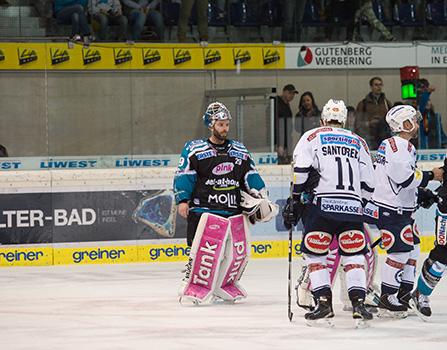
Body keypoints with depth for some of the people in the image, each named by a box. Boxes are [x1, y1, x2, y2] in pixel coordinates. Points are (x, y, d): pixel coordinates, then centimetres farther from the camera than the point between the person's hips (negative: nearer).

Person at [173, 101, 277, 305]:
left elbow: (251, 177, 19)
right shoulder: (194, 150, 2)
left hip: (233, 210, 5)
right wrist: (182, 200, -9)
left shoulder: (240, 152, 16)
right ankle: (192, 287, -7)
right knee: (203, 249, -16)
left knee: (239, 250, 3)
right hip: (203, 209, -5)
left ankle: (224, 284, 20)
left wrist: (261, 199, 11)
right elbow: (183, 177, 0)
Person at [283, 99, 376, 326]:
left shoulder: (312, 137, 11)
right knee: (353, 256, 9)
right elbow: (368, 183, 18)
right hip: (353, 206, 3)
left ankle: (323, 301, -3)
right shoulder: (358, 142, 21)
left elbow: (301, 169, -3)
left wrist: (295, 199, 5)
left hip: (323, 204, -3)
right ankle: (358, 302, -4)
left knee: (314, 254, 7)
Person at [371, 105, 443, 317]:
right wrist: (430, 176, -14)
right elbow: (404, 178, -24)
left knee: (412, 250, 13)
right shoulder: (397, 146, -17)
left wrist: (422, 194, 15)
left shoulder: (404, 146, 18)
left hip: (402, 209, 11)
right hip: (390, 209, -11)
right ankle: (386, 299, -6)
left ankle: (405, 294, 19)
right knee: (399, 252, -11)